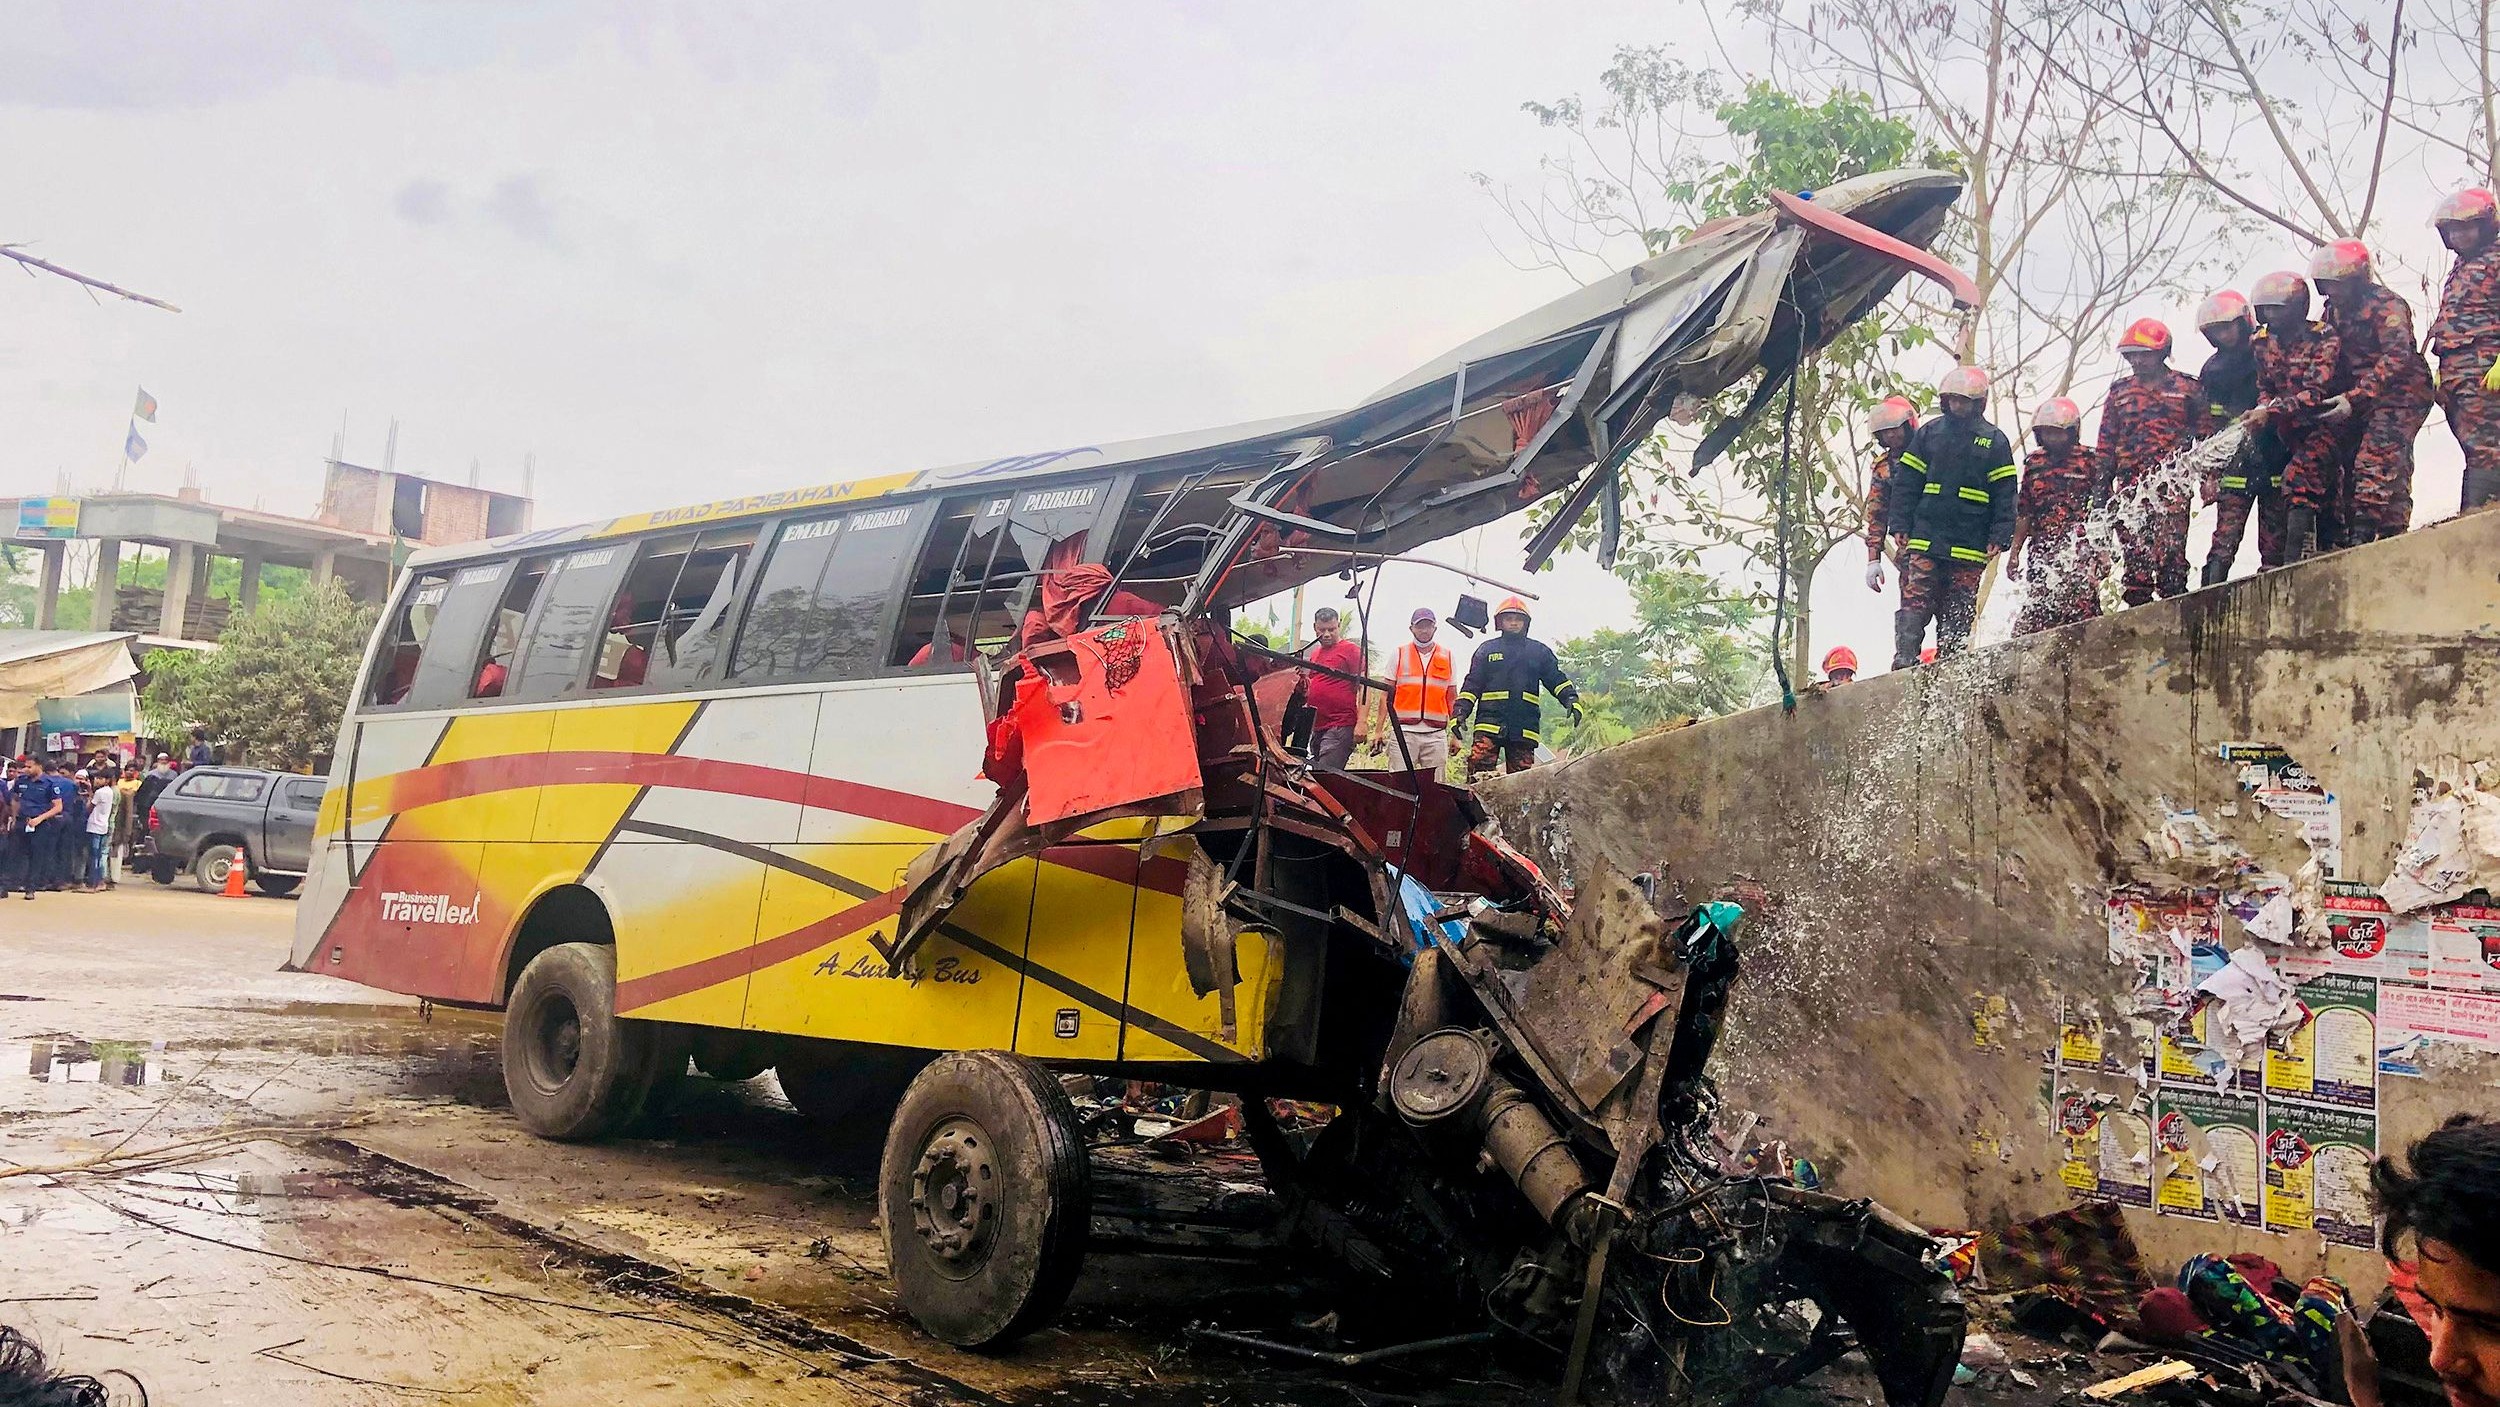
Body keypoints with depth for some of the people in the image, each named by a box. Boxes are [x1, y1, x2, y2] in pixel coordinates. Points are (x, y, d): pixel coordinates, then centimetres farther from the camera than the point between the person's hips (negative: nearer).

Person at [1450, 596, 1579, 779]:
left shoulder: (1539, 651, 16)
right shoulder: (1486, 649, 14)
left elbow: (1557, 680, 10)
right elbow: (1472, 684, 10)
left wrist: (1572, 700, -8)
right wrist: (1460, 711, -2)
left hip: (1524, 727, 1)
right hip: (1490, 721, -1)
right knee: (1478, 768, -16)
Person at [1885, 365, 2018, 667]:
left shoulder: (1995, 441, 7)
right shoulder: (1928, 433, 9)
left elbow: (2005, 494, 5)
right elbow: (1906, 483, 9)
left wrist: (1999, 538, -4)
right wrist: (1899, 525, 0)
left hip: (1970, 548, 0)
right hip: (1924, 541, 0)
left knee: (1958, 615, 3)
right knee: (1914, 607, -8)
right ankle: (1903, 661, -9)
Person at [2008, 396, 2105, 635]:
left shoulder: (2089, 462, 4)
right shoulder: (2034, 463, 16)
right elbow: (2024, 513, 19)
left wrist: (2103, 552, -4)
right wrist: (2014, 551, 13)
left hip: (2079, 552, -4)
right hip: (2041, 551, 4)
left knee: (2080, 607, -13)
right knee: (2034, 610, 1)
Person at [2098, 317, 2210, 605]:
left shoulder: (2187, 388, 10)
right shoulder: (2119, 391, 19)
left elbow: (2206, 434, 9)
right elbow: (2106, 441, 19)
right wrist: (2102, 483, 13)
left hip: (2172, 485, -3)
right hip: (2129, 487, 3)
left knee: (2170, 553, -12)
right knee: (2133, 556, -2)